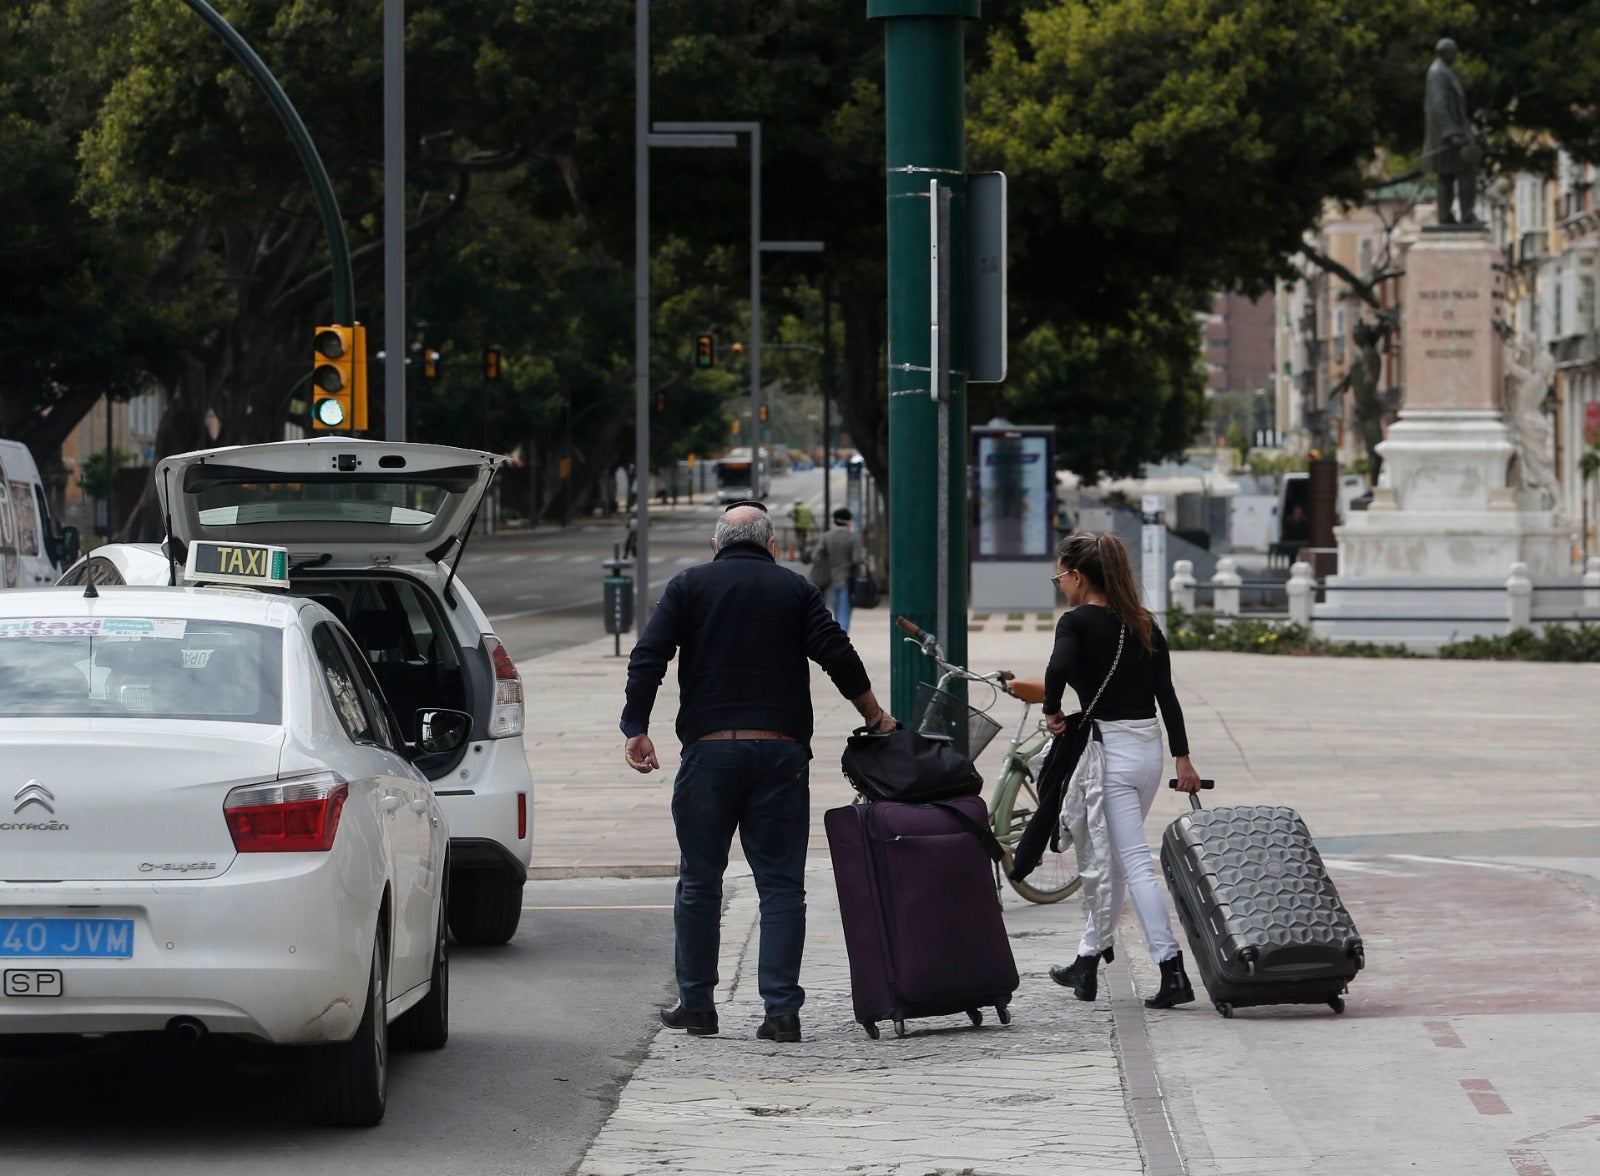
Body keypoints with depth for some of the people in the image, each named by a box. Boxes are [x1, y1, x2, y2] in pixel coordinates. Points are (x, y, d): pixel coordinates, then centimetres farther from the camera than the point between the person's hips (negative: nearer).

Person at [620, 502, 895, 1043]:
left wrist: (636, 729, 0)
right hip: (781, 751, 0)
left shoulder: (689, 586, 8)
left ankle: (696, 1003, 14)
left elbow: (648, 658, -2)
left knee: (699, 882, 10)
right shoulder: (795, 589, 8)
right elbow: (837, 655, 1)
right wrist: (876, 719, 12)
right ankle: (782, 1008, -4)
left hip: (709, 750, 0)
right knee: (781, 883, 3)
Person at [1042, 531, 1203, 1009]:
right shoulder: (1143, 623, 11)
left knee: (1135, 863, -8)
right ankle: (1087, 962, 28)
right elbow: (1166, 693, 8)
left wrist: (1052, 711, -12)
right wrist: (1183, 760, 7)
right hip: (1149, 748, 7)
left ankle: (1172, 972, -15)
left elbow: (1059, 668, -29)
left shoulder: (1077, 622, -9)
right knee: (1111, 858, 18)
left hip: (1108, 749, -7)